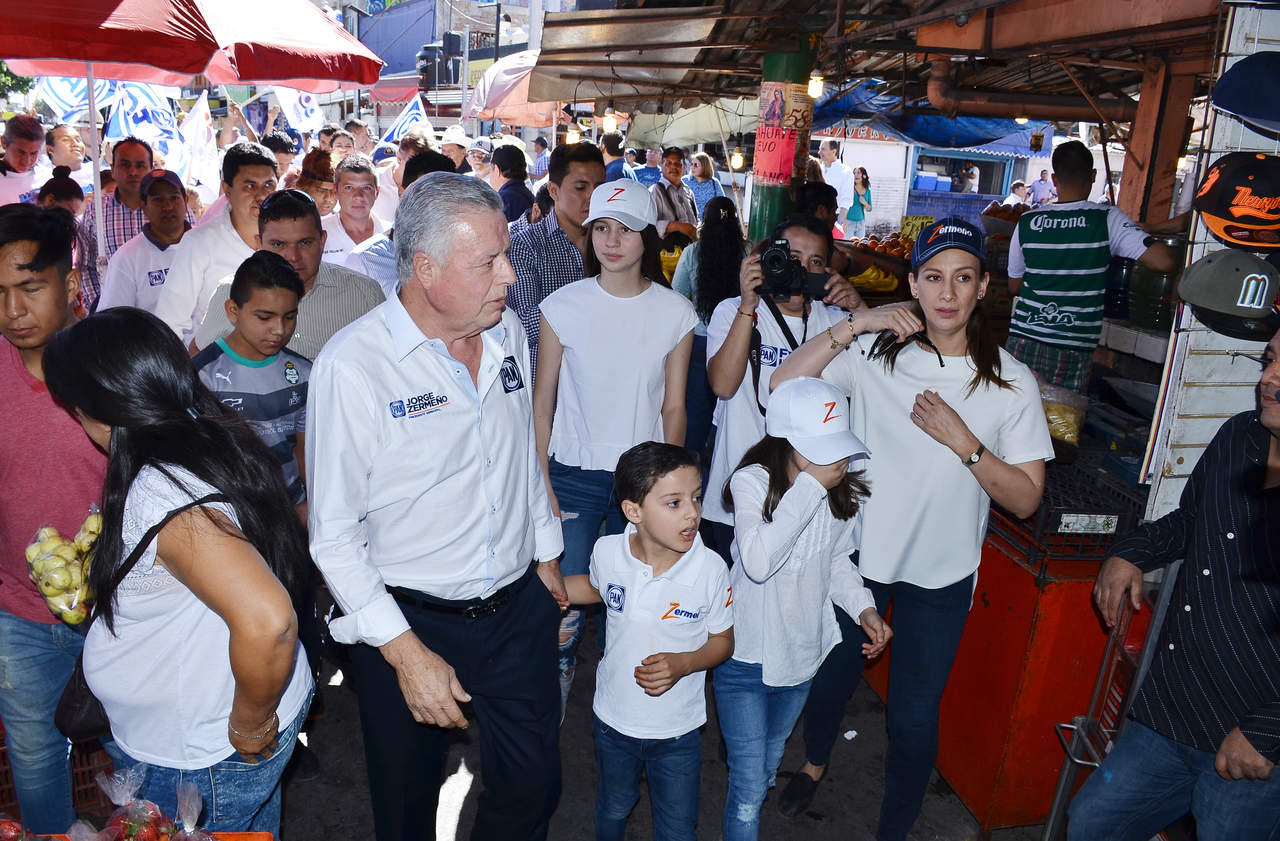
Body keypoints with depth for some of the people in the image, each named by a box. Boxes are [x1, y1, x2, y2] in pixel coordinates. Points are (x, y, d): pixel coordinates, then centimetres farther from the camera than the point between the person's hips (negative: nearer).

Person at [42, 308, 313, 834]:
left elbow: (267, 622, -40)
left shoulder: (160, 497, -31)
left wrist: (249, 731, -24)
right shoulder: (216, 445, -4)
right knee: (256, 828, 27)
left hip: (205, 767, -8)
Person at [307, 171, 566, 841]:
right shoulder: (352, 365, -20)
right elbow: (334, 533, -16)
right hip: (409, 622, -4)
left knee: (533, 785, 16)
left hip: (520, 607, 5)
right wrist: (406, 653, -18)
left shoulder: (508, 332, -1)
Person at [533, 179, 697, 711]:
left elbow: (673, 408, 4)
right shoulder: (562, 307, -4)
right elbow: (541, 402, 1)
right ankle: (553, 694, 23)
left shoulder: (676, 313, -1)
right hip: (573, 476, -1)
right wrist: (541, 484, -4)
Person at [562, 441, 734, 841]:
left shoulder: (710, 569, -22)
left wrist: (683, 664, -26)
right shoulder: (607, 551, -17)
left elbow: (722, 641, -8)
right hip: (613, 719, 2)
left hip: (677, 732, -2)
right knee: (613, 809, 28)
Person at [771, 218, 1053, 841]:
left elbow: (1025, 499, -10)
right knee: (831, 677, 21)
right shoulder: (875, 354, -7)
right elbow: (782, 387, -17)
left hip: (939, 577, -1)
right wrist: (854, 324, -22)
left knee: (914, 717, 9)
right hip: (858, 552, 1)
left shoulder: (1011, 383, -9)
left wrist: (962, 440, -23)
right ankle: (815, 762, 54)